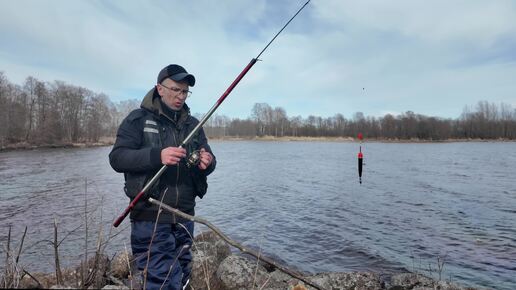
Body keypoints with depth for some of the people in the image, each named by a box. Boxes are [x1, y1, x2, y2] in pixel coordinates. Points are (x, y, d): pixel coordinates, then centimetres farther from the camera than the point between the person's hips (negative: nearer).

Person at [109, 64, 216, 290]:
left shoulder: (192, 124, 12)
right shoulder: (138, 119, -2)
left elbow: (210, 160, 10)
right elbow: (117, 158, -10)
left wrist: (207, 163, -15)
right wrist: (157, 156, -26)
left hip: (184, 218, 5)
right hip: (150, 218, -5)